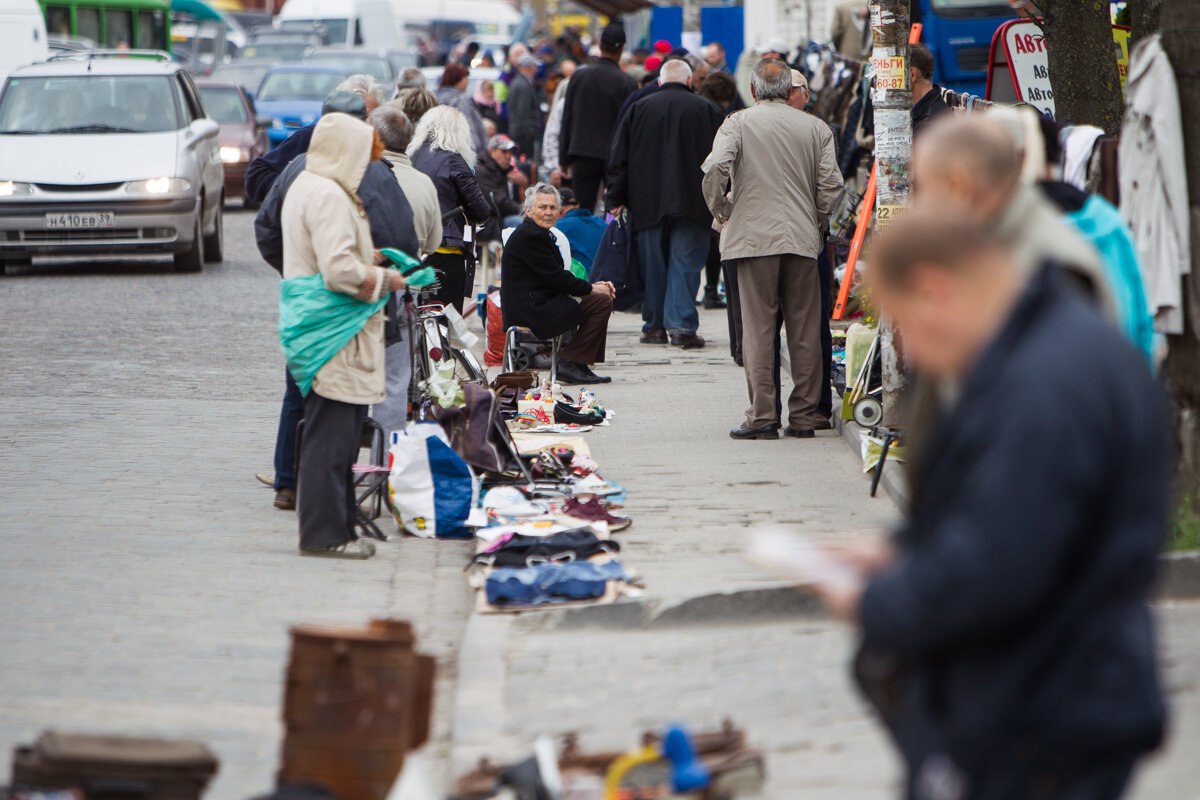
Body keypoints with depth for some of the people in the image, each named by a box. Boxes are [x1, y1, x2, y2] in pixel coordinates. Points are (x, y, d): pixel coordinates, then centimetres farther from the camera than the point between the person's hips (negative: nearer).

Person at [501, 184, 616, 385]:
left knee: (602, 298, 18)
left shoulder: (536, 233, 19)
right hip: (530, 312, -11)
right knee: (601, 302, -15)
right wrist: (590, 289, -7)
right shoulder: (530, 236, -14)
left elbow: (556, 277, 17)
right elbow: (555, 278, -17)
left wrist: (592, 286, 5)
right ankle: (571, 363, -11)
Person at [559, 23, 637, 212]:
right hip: (615, 159, -2)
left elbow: (567, 119, 5)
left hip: (583, 156, 2)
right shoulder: (626, 83, -8)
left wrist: (565, 159, 11)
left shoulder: (579, 76, 1)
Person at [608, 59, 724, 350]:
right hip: (692, 204, -2)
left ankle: (654, 326, 14)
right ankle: (682, 326, -11)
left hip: (648, 203, 2)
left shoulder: (639, 109, 5)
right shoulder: (708, 111, 2)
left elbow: (619, 159, 6)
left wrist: (616, 199, 12)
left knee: (653, 265, 10)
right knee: (685, 263, -2)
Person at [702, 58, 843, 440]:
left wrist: (721, 212, 2)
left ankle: (762, 416, -3)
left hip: (754, 236, -2)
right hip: (803, 240, 2)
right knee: (805, 331, 6)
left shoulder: (738, 123, 0)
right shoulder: (816, 128, 7)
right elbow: (831, 184, 1)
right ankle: (803, 415, 8)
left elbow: (714, 170, -14)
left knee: (758, 327, 0)